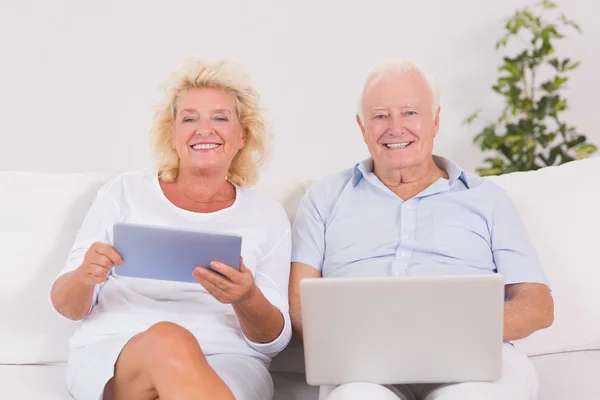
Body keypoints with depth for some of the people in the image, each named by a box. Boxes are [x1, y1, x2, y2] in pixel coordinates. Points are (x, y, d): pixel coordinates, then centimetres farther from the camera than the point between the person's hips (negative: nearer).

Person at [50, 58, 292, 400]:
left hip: (228, 362, 0)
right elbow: (67, 306, 10)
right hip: (112, 355, 1)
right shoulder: (125, 192, 10)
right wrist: (84, 277, -15)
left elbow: (275, 341, 5)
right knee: (168, 339, -35)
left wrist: (247, 299, -17)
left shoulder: (268, 215, 11)